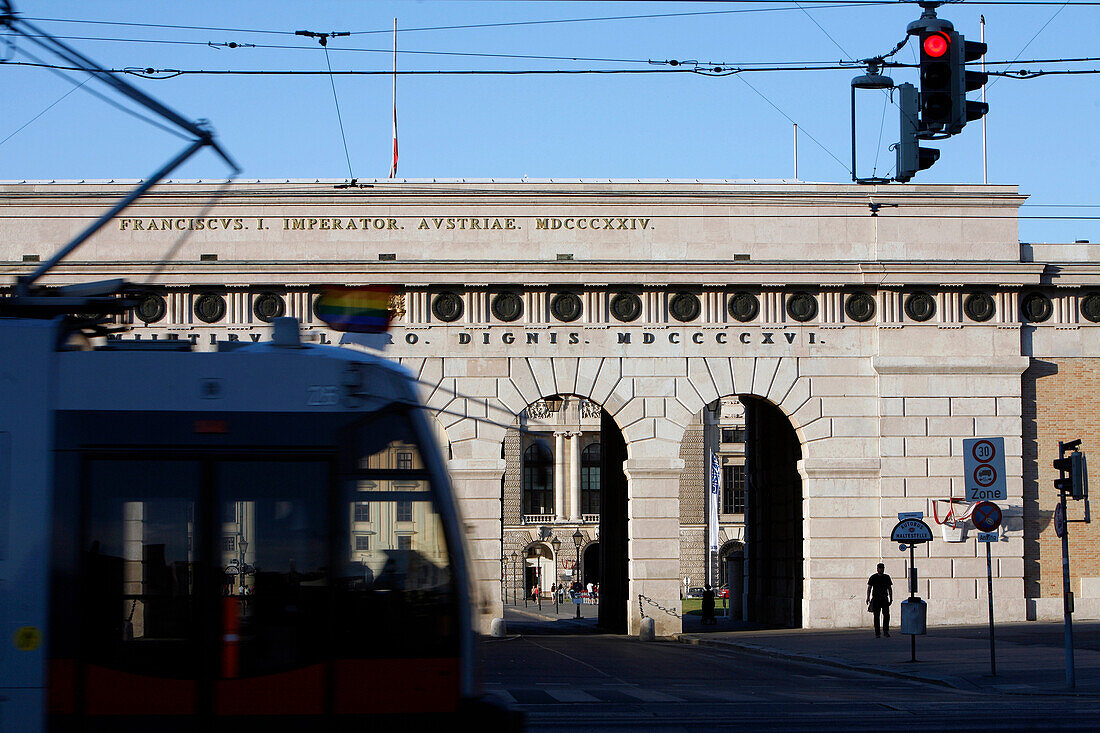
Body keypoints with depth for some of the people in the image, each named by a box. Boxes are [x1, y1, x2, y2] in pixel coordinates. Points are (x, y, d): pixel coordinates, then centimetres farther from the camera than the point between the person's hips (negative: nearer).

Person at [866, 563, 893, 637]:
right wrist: (868, 598, -8)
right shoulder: (873, 577, 3)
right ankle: (877, 633, 3)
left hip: (884, 599, 2)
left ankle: (886, 631, 0)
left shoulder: (887, 577, 11)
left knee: (886, 615, -11)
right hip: (875, 599, -2)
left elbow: (890, 588, 16)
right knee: (876, 617, -1)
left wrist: (891, 598, 9)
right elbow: (869, 588, 2)